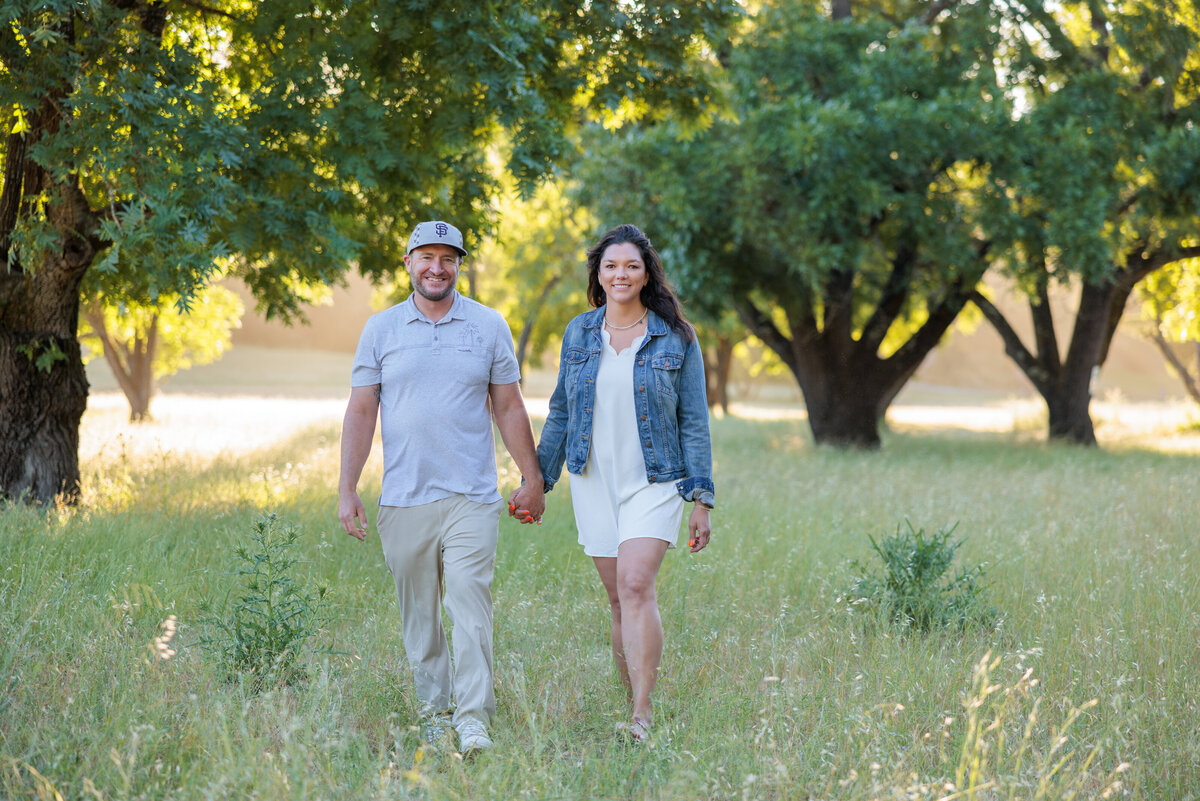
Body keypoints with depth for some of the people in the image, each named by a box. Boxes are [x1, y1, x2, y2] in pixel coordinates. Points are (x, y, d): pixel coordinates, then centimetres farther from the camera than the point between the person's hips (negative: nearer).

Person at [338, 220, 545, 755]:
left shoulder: (489, 326, 7)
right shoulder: (380, 330, 7)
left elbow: (509, 407, 12)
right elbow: (361, 412, 7)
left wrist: (533, 479, 11)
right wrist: (346, 489, 1)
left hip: (471, 497, -1)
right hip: (403, 501, 1)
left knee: (470, 606, -11)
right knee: (418, 614, 6)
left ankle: (474, 721, -12)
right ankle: (433, 714, 16)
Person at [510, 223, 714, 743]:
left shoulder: (676, 339, -1)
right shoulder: (578, 334, 8)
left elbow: (694, 422, 0)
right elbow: (560, 412, 16)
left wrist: (701, 499, -5)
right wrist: (537, 480, 14)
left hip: (653, 482, -4)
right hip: (594, 482, 4)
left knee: (636, 584, -21)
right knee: (619, 599, 6)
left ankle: (642, 716, -23)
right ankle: (638, 709, 15)